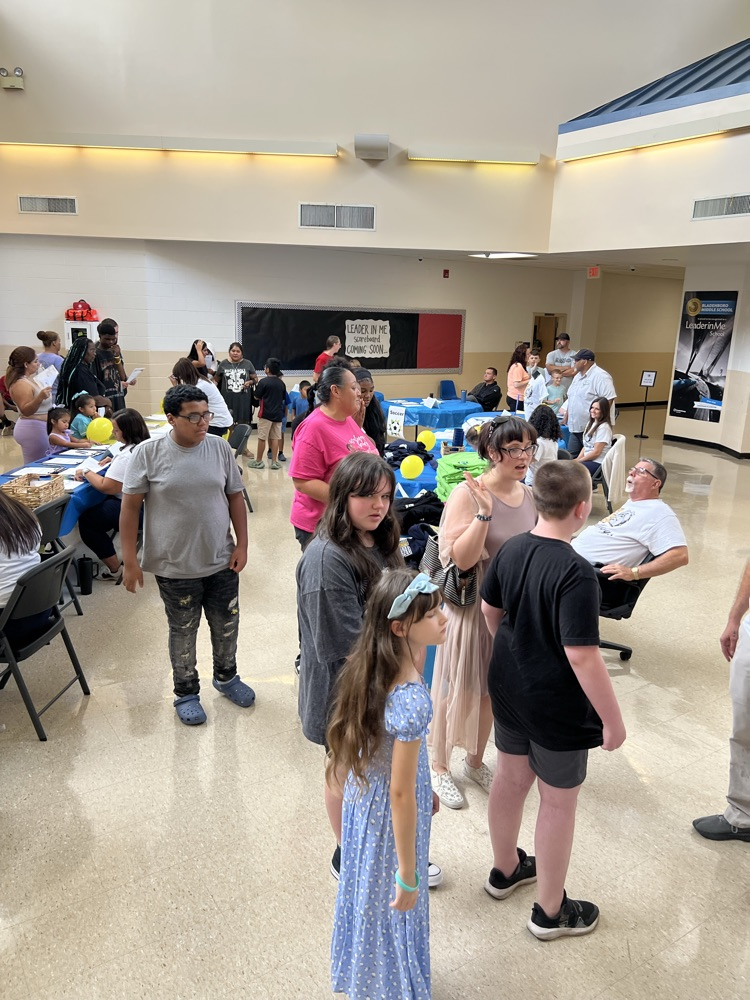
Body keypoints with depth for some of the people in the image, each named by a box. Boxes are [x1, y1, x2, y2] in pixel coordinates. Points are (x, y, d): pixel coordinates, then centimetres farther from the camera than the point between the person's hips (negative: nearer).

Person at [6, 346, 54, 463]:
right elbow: (26, 411, -26)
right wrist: (40, 397, -38)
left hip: (37, 427, 10)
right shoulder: (20, 384, -18)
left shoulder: (29, 379, 12)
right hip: (33, 429, -10)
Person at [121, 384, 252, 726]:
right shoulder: (148, 453, -11)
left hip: (222, 562, 3)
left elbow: (235, 497, 4)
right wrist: (130, 561, -9)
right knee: (183, 632, 13)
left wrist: (241, 544, -1)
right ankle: (186, 692, 34)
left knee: (227, 626, 18)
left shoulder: (220, 448, -3)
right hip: (175, 567, -3)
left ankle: (226, 676, 44)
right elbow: (130, 507, -7)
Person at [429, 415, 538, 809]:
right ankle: (440, 767, 33)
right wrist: (484, 513, -33)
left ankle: (475, 762, 42)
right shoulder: (467, 494, -20)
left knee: (490, 689, 21)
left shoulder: (529, 494, -1)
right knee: (457, 691, 11)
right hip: (471, 609, -6)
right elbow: (460, 559, -26)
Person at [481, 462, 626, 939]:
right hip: (557, 708, -7)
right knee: (559, 802, 13)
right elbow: (582, 656, -28)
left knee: (510, 779, 24)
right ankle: (551, 911, 32)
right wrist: (613, 720, -17)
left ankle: (506, 869, 47)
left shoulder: (511, 550, -6)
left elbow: (490, 609, 7)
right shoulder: (576, 573, -28)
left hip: (509, 690, 7)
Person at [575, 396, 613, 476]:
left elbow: (596, 452, -16)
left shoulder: (604, 427, -13)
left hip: (598, 463, -9)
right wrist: (577, 459, -2)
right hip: (587, 459, 9)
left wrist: (578, 461, -11)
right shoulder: (591, 423, 15)